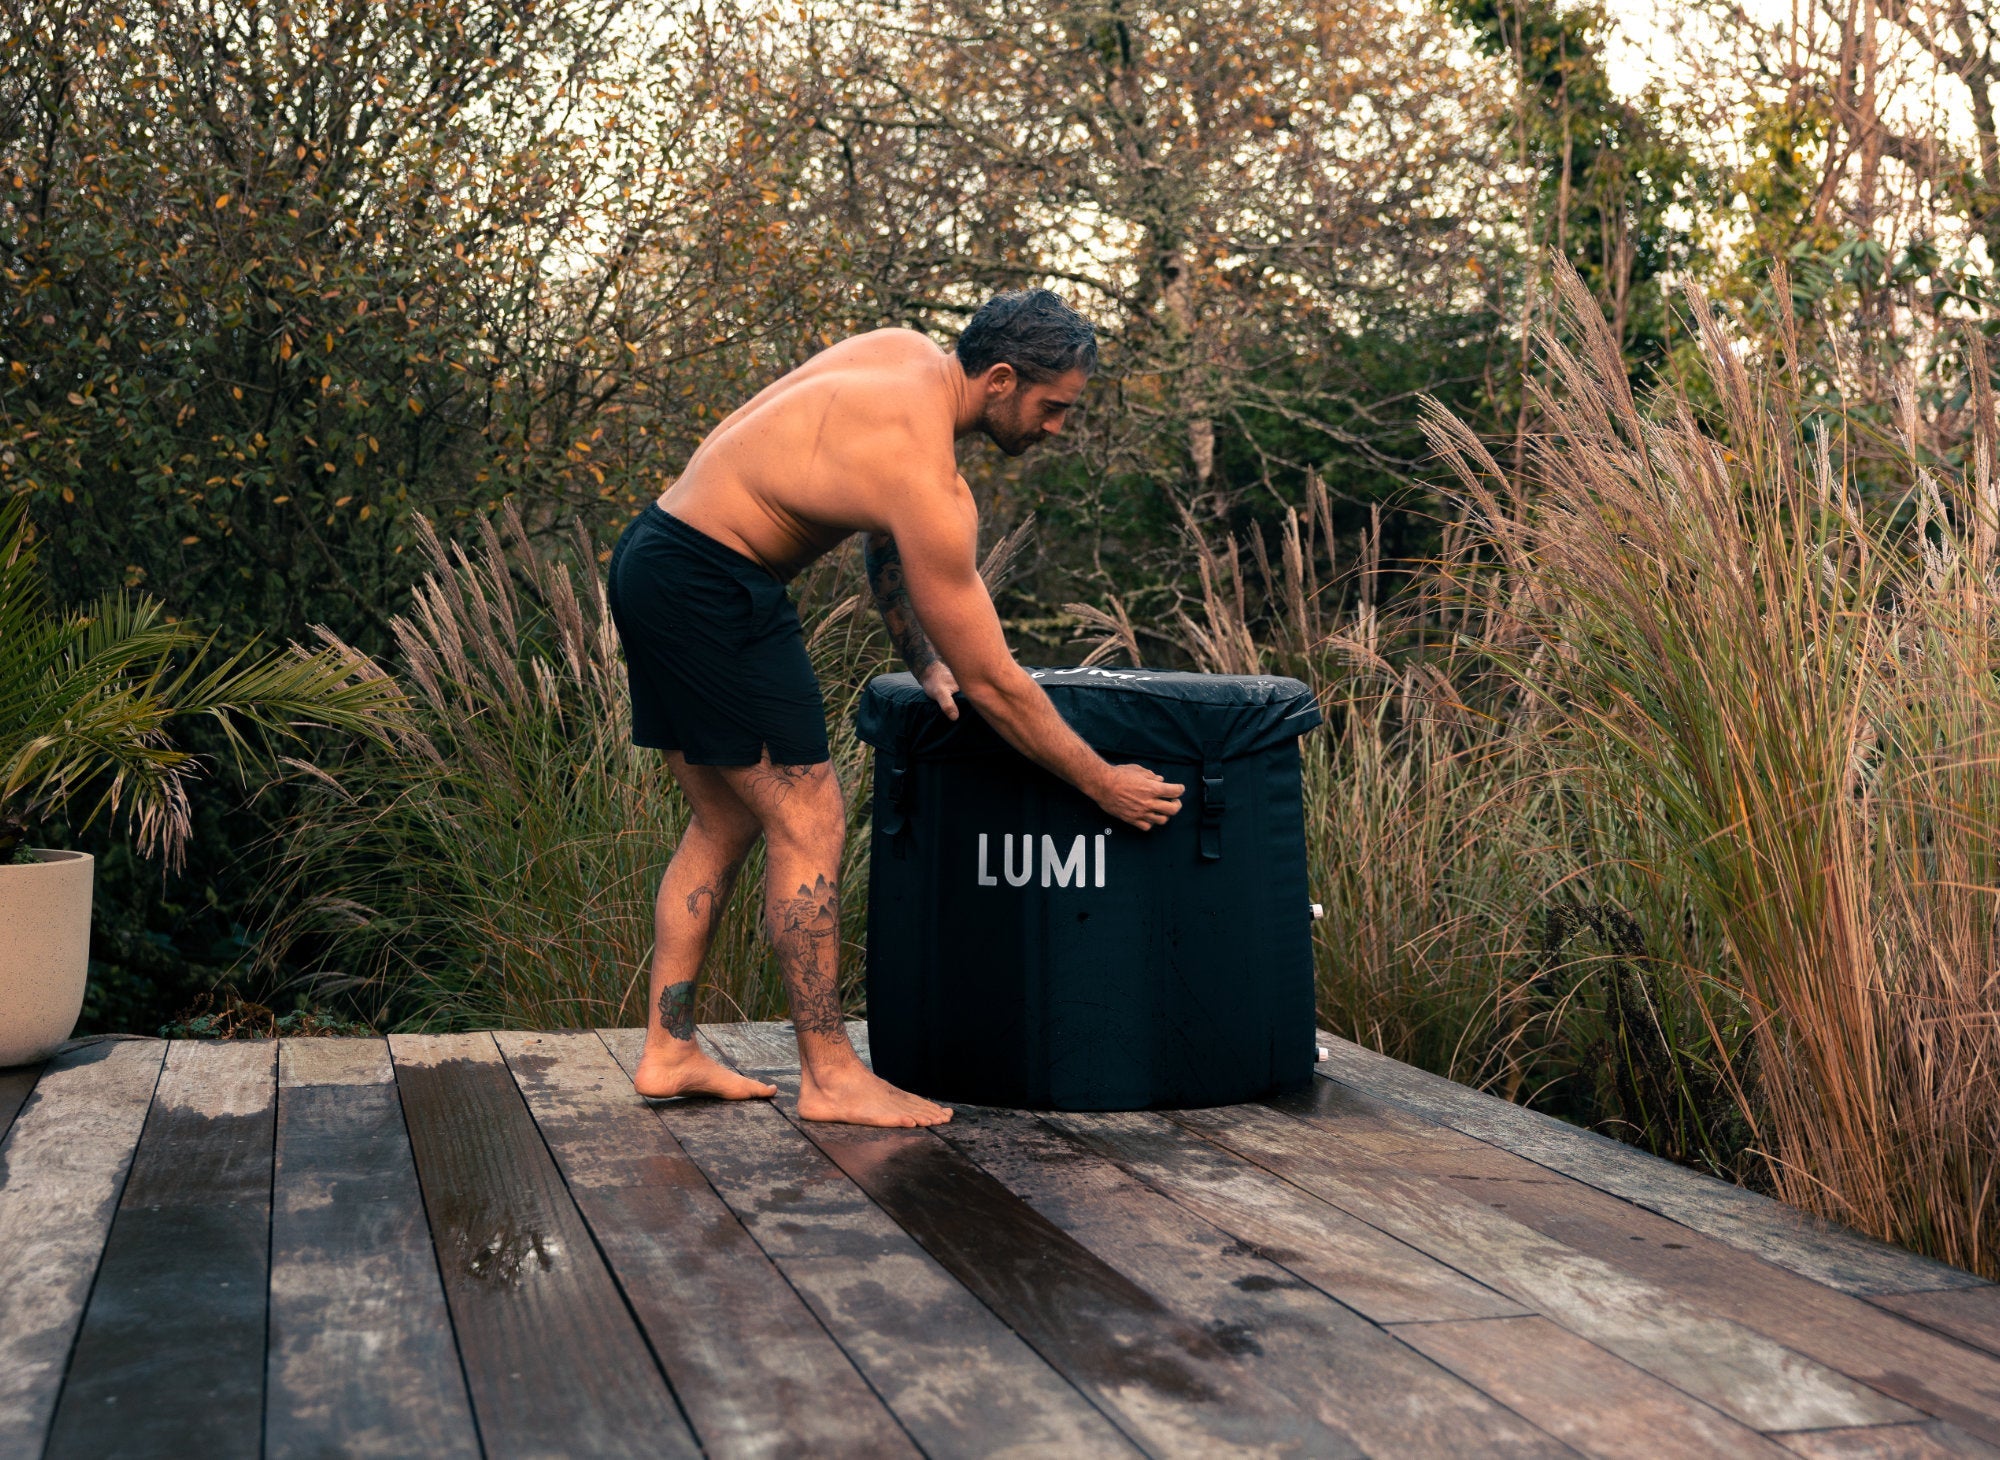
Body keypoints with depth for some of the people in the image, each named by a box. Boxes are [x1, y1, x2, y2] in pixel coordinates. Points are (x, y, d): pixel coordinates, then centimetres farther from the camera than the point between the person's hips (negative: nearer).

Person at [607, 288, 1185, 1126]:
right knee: (808, 825, -5)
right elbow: (994, 686, -16)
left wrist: (927, 663, 12)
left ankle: (669, 1050, 19)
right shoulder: (929, 487, -21)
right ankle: (829, 1075, 1)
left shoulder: (906, 352, 6)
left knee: (726, 823, 14)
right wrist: (1102, 784, -7)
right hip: (710, 589, -10)